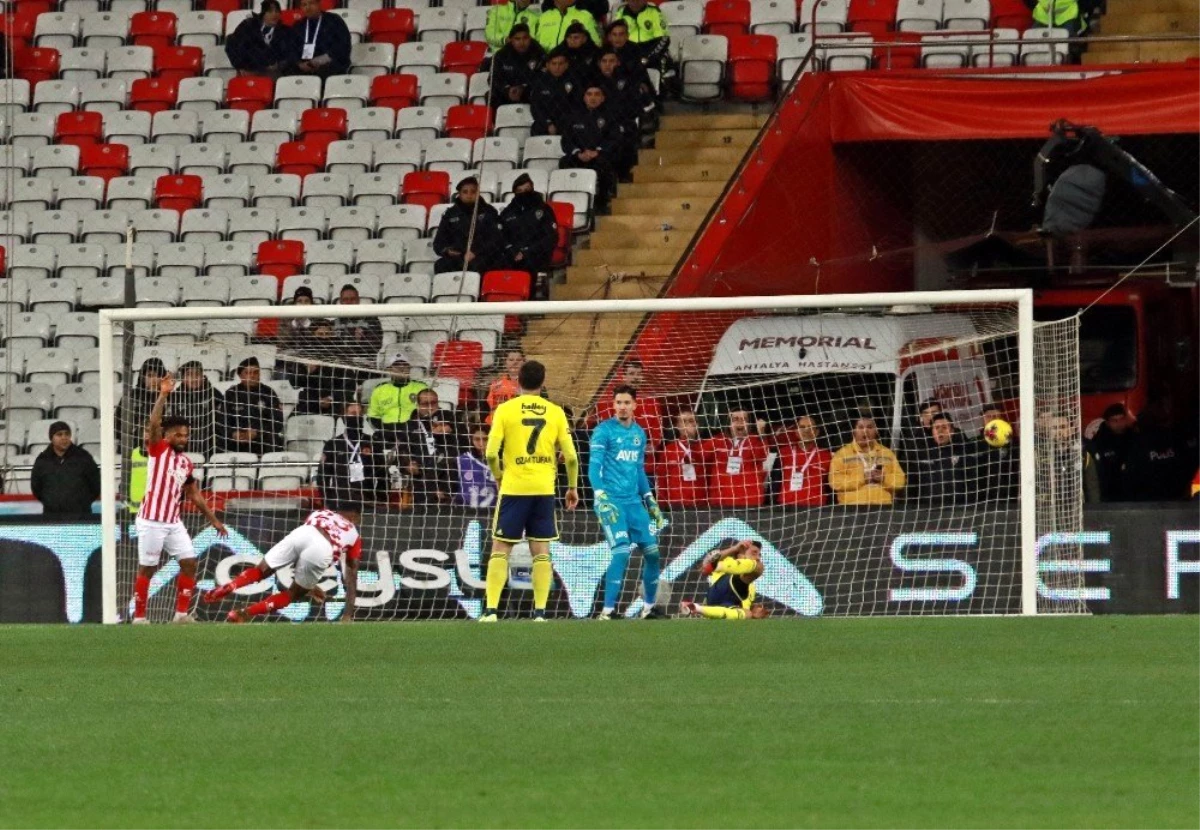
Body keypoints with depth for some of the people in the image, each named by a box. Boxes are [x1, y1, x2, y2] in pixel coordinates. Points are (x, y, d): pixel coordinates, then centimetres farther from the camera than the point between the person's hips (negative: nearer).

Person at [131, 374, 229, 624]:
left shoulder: (186, 462, 13)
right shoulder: (158, 449, -3)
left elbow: (195, 495, 21)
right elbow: (153, 424, -21)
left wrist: (213, 519, 21)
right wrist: (163, 395, -25)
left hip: (174, 522, 6)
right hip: (152, 521, -6)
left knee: (189, 562, 1)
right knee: (147, 569, -1)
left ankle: (182, 613, 8)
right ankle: (139, 617, 7)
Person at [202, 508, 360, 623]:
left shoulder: (319, 513, 43)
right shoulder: (354, 535, 35)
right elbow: (351, 579, 30)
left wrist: (307, 584, 56)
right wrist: (348, 615, 29)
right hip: (322, 550, -2)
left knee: (260, 571, 17)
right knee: (293, 595, 14)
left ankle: (223, 590, -7)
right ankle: (245, 614, -1)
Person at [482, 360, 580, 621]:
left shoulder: (505, 410, -3)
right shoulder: (555, 412, 3)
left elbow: (491, 452, -10)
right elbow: (571, 456, 0)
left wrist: (499, 476, 9)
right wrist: (572, 487, 14)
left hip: (513, 488, -2)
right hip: (544, 490, 2)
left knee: (500, 549, 4)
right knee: (541, 552, 7)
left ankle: (491, 610, -4)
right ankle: (540, 612, 3)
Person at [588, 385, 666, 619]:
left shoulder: (639, 433, 14)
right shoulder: (604, 431, -5)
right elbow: (594, 467, -11)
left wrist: (650, 500, 21)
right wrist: (600, 496, -24)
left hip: (634, 501, 7)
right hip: (611, 501, -7)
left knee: (652, 551, 4)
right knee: (621, 551, -19)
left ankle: (650, 607, 20)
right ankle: (608, 610, -14)